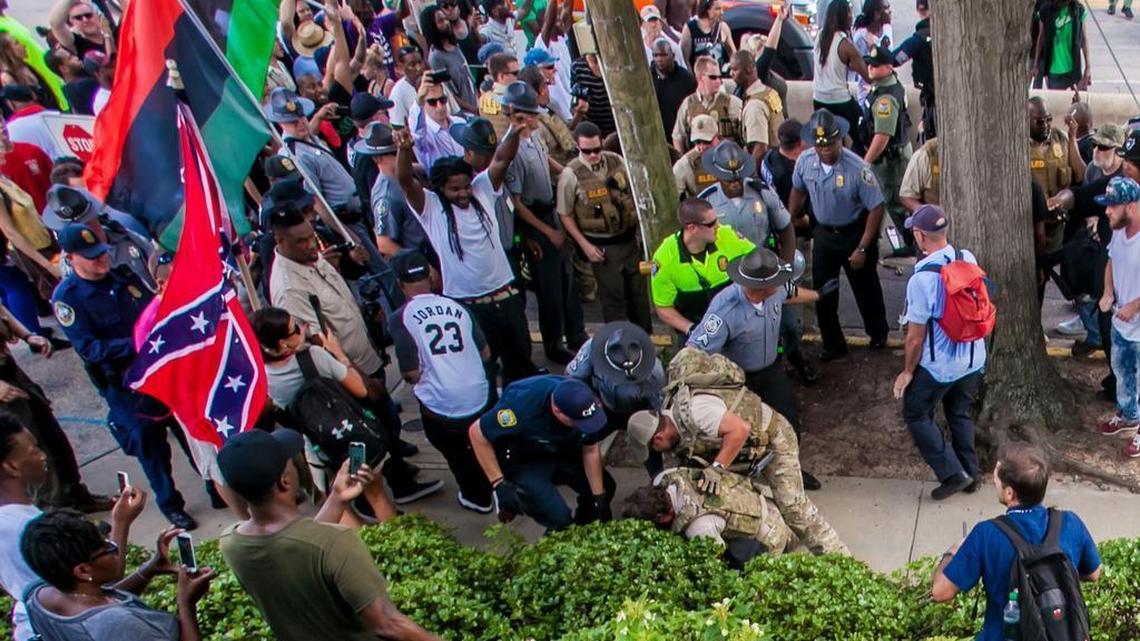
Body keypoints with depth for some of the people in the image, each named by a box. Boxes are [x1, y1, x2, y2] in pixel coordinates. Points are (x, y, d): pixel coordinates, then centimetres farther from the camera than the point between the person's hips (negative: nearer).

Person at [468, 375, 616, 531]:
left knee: (605, 488, 6)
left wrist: (599, 496, -5)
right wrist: (499, 484, -26)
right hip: (523, 460, -5)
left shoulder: (581, 401, -24)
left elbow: (591, 450, -8)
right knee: (560, 521, -17)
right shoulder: (523, 406, -40)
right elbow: (476, 433, -26)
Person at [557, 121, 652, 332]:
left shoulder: (617, 162, -1)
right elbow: (565, 214, -7)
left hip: (629, 239, 4)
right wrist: (585, 245, -11)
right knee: (613, 298, 2)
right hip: (602, 246, -4)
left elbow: (635, 193, 12)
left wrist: (641, 229, 8)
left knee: (638, 291, 15)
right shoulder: (571, 174, -13)